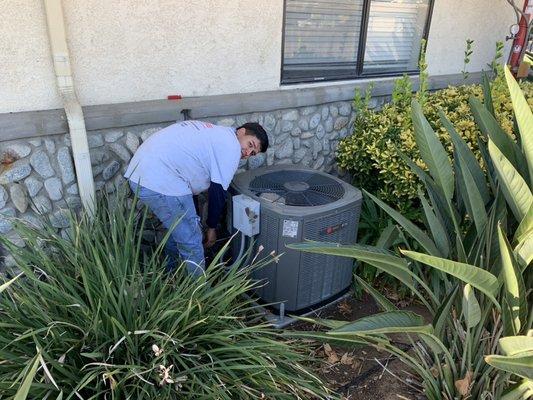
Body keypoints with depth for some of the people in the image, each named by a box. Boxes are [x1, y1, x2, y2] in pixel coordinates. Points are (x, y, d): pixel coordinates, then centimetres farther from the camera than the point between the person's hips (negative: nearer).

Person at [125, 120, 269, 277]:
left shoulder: (214, 132, 23)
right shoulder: (231, 148, -6)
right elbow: (218, 191, -5)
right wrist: (212, 227, 9)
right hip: (161, 183, -11)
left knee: (178, 229, 26)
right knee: (191, 241, 2)